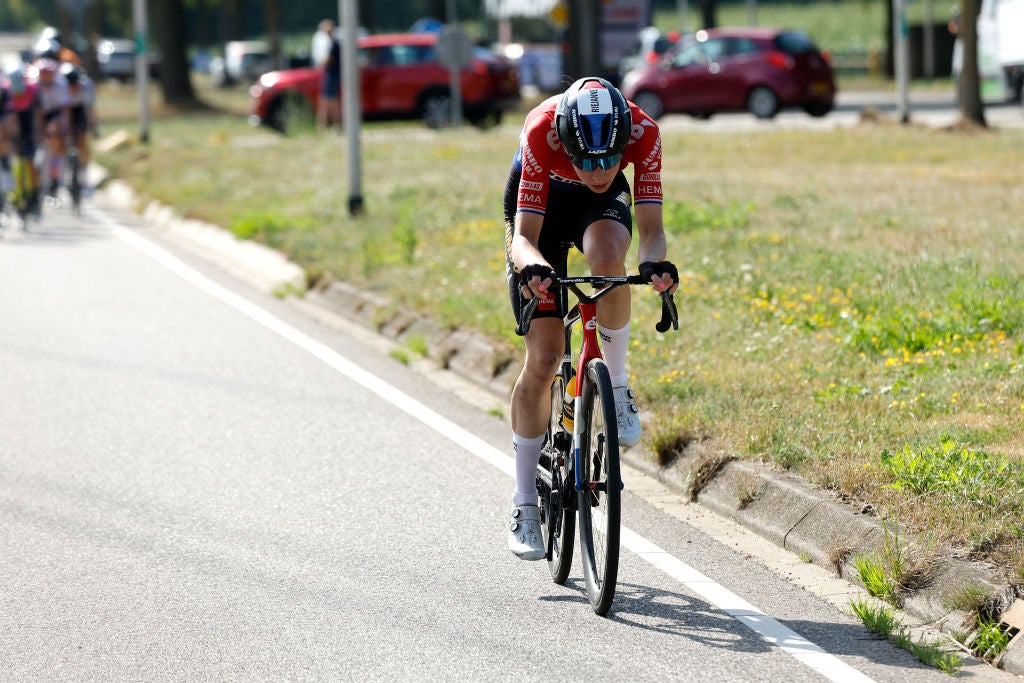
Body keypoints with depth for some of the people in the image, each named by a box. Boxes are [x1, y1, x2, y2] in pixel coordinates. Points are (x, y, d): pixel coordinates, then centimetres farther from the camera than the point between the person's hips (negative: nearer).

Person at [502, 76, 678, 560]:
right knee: (543, 359, -8)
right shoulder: (541, 134, -38)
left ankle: (616, 386, -14)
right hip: (539, 200, -1)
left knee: (607, 256, -38)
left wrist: (654, 264, -53)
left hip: (600, 205, 1)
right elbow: (524, 236, -36)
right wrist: (531, 265, -58)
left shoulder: (643, 133, -33)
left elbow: (650, 228, -31)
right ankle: (525, 505, 5)